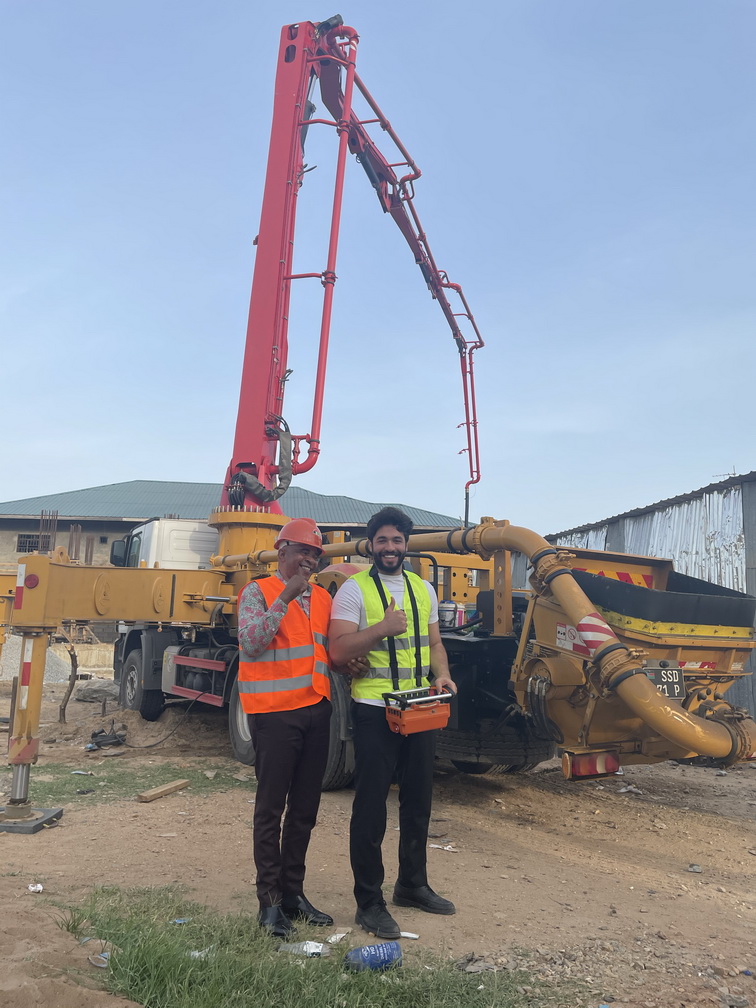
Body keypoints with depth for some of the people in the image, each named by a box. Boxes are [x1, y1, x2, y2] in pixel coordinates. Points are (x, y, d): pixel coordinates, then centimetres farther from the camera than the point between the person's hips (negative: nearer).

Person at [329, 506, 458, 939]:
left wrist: (442, 674, -3)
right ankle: (369, 902, 15)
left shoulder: (423, 589, 11)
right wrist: (382, 628, -26)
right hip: (374, 712, -6)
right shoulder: (354, 589, -7)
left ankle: (413, 884, 36)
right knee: (371, 807, 1)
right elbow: (339, 650, -16)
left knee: (419, 800, 17)